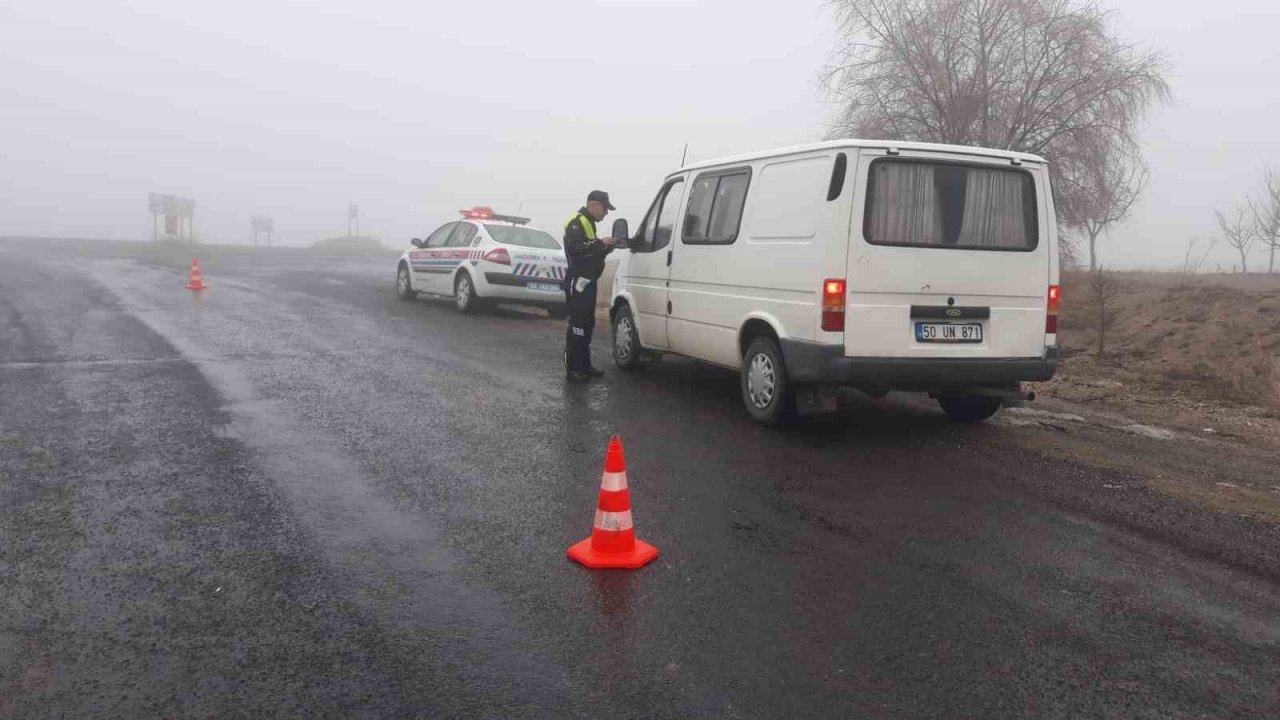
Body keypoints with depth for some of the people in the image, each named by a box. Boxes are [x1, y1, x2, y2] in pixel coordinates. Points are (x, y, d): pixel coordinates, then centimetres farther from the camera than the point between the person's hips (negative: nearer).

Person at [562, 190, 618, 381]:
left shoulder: (589, 223, 22)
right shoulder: (577, 222, -11)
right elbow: (575, 248, -25)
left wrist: (609, 246, 8)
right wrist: (600, 243, -22)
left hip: (588, 281, 11)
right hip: (578, 281, -11)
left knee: (587, 324, 14)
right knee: (578, 324, -10)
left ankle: (584, 365, 21)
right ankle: (572, 368, -8)